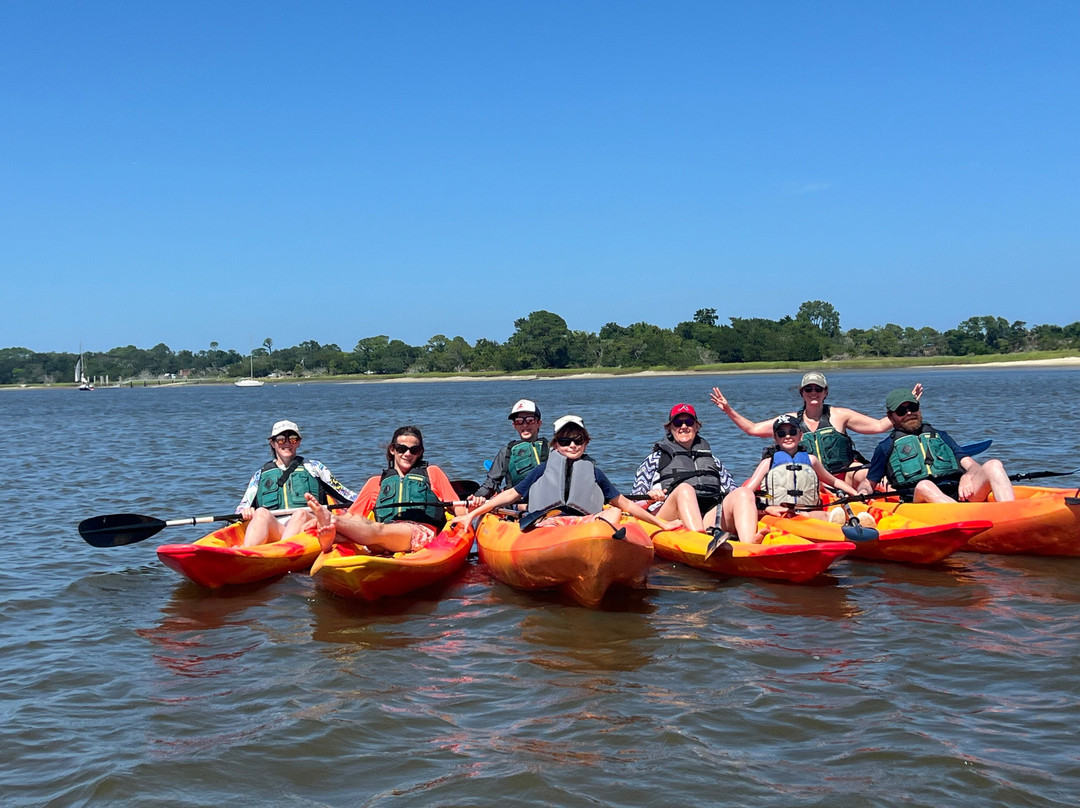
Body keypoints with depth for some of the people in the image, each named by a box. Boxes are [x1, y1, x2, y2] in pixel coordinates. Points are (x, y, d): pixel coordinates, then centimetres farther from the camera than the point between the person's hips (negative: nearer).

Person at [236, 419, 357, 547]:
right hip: (273, 530, 1)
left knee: (301, 513, -36)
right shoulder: (260, 475, 27)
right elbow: (241, 509, 21)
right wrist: (245, 512, -3)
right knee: (261, 512, -33)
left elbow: (344, 493, 20)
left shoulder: (313, 468, 25)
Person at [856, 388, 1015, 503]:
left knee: (993, 466, -22)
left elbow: (971, 465, 21)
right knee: (924, 486, -39)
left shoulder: (940, 436, 32)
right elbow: (868, 483, 27)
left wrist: (967, 477, -4)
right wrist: (863, 493, 2)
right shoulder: (886, 447, 25)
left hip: (959, 495, 3)